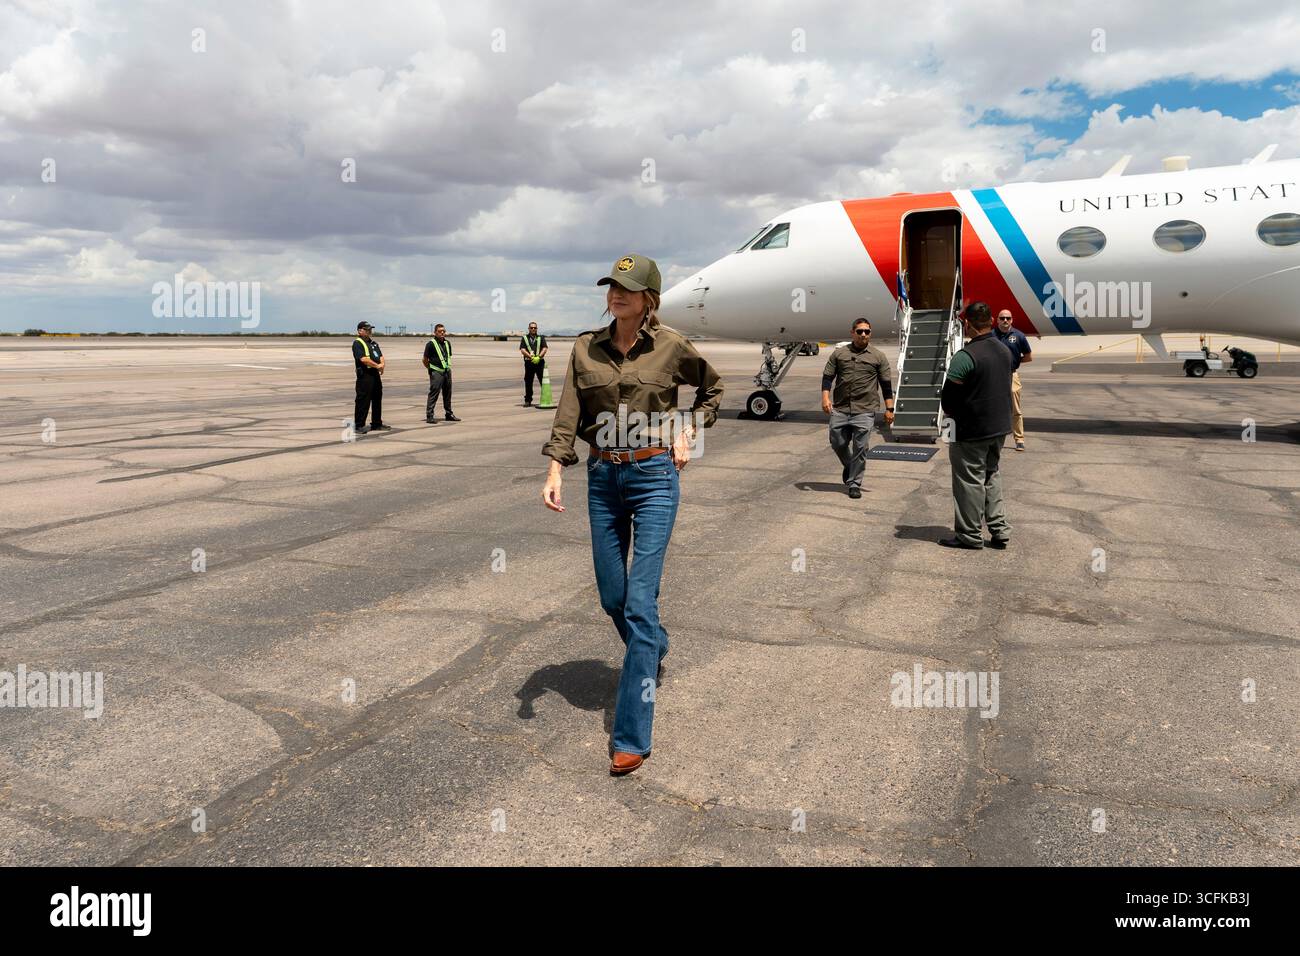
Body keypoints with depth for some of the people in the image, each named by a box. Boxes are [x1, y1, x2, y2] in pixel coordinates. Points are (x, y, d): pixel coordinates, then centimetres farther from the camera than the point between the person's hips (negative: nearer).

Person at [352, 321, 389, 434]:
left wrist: (382, 364, -8)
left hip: (375, 374, 9)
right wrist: (377, 365, -16)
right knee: (363, 400, -7)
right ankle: (359, 426, -2)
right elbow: (363, 359, -19)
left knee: (377, 399, 13)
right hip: (365, 375, -9)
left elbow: (380, 356, 13)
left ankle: (377, 424, 22)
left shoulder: (374, 343, 20)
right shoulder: (357, 343, -7)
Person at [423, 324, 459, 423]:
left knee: (447, 393, 14)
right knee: (434, 393, -8)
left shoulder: (447, 343, 11)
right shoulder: (431, 344, -8)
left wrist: (447, 367, 13)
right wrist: (431, 369, -1)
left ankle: (449, 414, 23)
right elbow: (425, 360, -5)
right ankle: (429, 416, -6)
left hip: (447, 371, 7)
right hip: (436, 373, -7)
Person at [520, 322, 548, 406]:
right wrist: (531, 357, -15)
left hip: (540, 362, 0)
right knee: (528, 382, 4)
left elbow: (544, 349, 0)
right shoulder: (524, 338, 11)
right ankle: (527, 400, 11)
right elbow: (522, 350, -2)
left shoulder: (541, 338, 13)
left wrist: (538, 357, -16)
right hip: (529, 362, 0)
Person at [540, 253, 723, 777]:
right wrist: (555, 470, -15)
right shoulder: (586, 348, 3)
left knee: (640, 601, -8)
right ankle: (654, 648, 47)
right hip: (603, 478, 4)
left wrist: (688, 432, 2)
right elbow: (569, 416, -3)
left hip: (655, 477, -3)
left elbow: (712, 388, 14)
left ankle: (631, 737, -2)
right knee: (612, 597, 12)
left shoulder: (671, 346, -3)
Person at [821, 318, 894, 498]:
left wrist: (889, 409, 1)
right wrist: (825, 398, -6)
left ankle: (854, 484, 9)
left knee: (860, 448, -2)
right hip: (840, 409, 2)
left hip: (865, 411, -2)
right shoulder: (839, 353, 8)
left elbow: (886, 384, 6)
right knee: (838, 443, 9)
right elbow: (827, 377, 9)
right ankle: (849, 466, 38)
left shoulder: (878, 356, 6)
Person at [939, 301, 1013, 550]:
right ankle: (1000, 530, 20)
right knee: (991, 475, 20)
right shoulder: (1005, 351, 4)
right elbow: (1005, 388, 12)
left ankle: (970, 535, 12)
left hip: (972, 430, -7)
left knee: (970, 480, 3)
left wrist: (953, 415, 3)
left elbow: (948, 397, -17)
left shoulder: (965, 356, -21)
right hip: (1000, 426, 7)